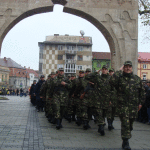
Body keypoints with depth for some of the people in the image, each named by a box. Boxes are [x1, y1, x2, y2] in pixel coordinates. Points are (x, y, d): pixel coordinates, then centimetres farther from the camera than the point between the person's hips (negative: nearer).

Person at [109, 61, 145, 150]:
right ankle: (125, 142, -5)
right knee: (125, 122, -8)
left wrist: (141, 102, 11)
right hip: (123, 104, -3)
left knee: (131, 121, 12)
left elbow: (142, 91, 17)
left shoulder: (137, 79, 11)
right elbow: (112, 82, -20)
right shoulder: (120, 77, 1)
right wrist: (118, 73, -13)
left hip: (134, 105, 3)